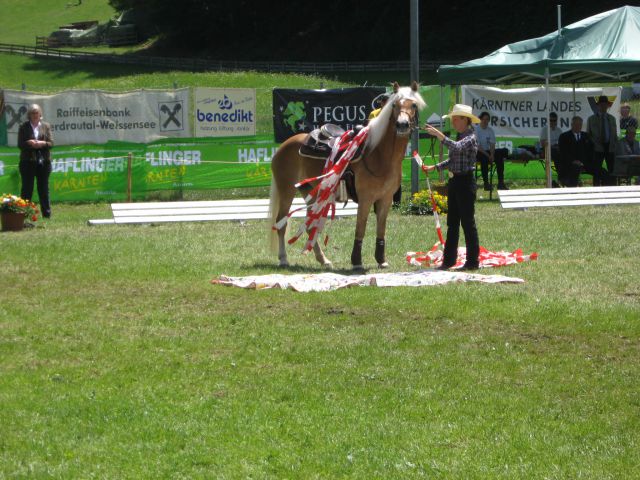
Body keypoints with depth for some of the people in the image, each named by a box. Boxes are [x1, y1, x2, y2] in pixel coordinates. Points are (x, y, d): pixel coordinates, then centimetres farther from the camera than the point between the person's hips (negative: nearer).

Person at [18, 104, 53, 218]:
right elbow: (20, 144, -1)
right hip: (28, 161, -2)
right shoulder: (24, 127, 5)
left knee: (44, 188, 6)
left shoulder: (46, 126, 9)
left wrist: (42, 143, -17)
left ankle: (47, 213, 10)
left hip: (43, 161, 2)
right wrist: (29, 143, -19)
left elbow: (51, 143, 3)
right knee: (27, 188, -3)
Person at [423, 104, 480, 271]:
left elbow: (456, 147, -33)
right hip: (455, 182, 10)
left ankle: (473, 261, 0)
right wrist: (435, 167, 17)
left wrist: (438, 134, -37)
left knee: (468, 222, -5)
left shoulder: (470, 138, -13)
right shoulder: (460, 137, 15)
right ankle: (449, 260, 18)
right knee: (452, 223, 12)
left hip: (465, 182, -10)